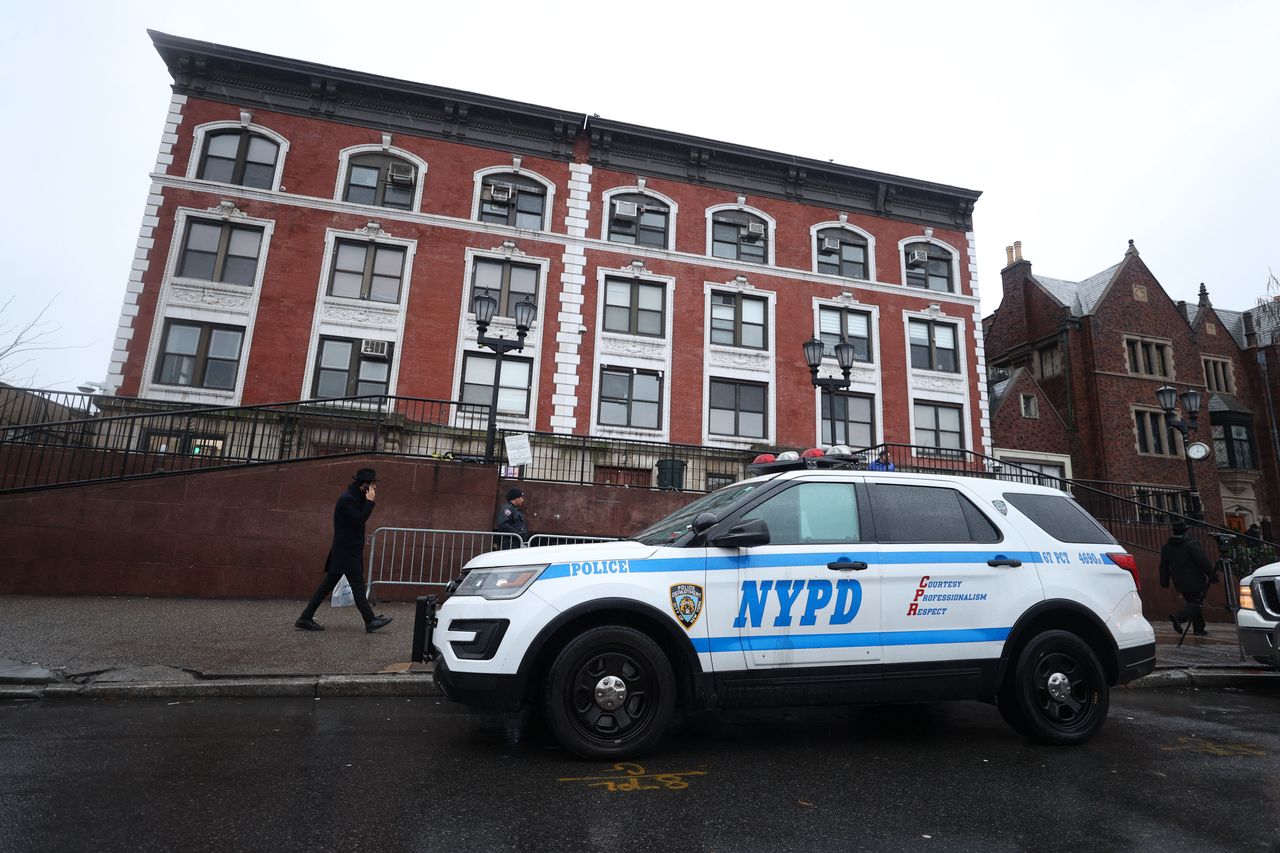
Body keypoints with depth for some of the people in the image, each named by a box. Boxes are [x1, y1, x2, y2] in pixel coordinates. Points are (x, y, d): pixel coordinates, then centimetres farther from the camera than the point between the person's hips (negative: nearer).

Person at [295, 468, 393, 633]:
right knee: (358, 585, -6)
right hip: (347, 551, -10)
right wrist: (370, 501, -16)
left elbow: (359, 518, 15)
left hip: (348, 550, 10)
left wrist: (367, 500, 5)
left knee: (327, 585, 10)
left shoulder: (354, 497, 15)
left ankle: (305, 619, 14)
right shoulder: (347, 499, -16)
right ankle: (370, 621, -2)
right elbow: (360, 519, -21)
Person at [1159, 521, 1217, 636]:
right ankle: (1178, 616, -24)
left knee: (1192, 602, 15)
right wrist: (1212, 576, -9)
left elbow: (1163, 567, 11)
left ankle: (1199, 629, 16)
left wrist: (1164, 583, 17)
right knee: (1196, 603, -3)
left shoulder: (1166, 547, 8)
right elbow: (1203, 562, -15)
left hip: (1180, 583, 6)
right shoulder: (1191, 544, -11)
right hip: (1195, 582, -6)